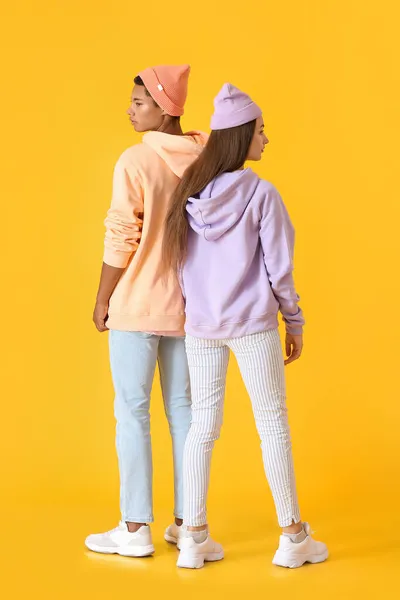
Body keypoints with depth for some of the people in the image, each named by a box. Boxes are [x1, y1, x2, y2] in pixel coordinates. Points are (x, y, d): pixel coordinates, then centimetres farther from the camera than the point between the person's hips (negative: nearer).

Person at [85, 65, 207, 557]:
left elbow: (121, 241, -14)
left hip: (137, 306, -5)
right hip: (187, 306, 6)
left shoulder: (136, 161, -14)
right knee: (183, 409, 13)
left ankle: (135, 529, 7)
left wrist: (102, 300, -3)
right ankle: (188, 521, 20)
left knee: (132, 412, 3)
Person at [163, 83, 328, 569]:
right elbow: (279, 267, -9)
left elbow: (179, 262, 7)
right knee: (273, 425, 6)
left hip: (200, 326, 5)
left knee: (202, 425, 10)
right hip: (253, 324, -5)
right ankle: (292, 537, 13)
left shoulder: (189, 192, 2)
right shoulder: (261, 193, -12)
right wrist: (294, 321, 2)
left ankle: (194, 538, 12)